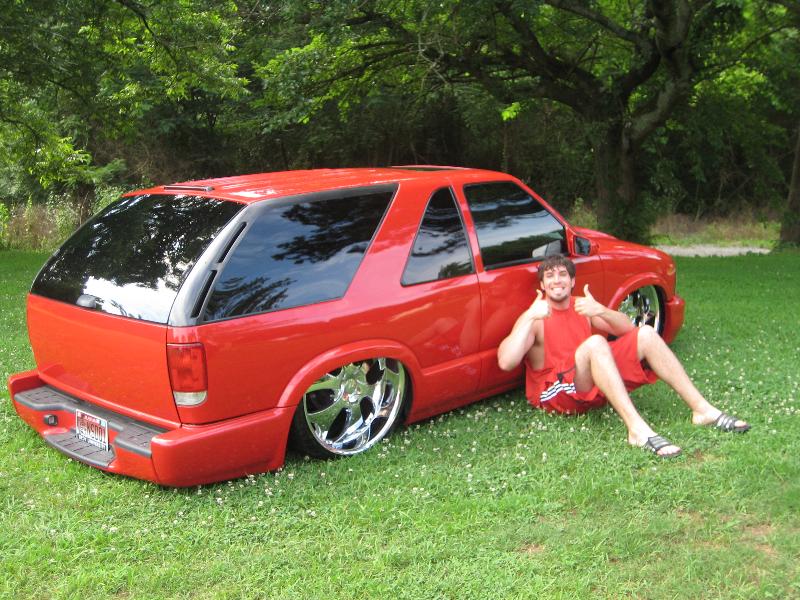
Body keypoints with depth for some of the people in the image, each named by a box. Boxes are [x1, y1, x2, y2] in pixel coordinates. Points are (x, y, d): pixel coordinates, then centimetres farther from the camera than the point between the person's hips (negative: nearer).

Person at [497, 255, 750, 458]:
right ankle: (638, 429, -45)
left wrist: (601, 311, -18)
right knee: (595, 343, -34)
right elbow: (505, 362, -25)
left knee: (645, 334, -8)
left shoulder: (581, 306, 11)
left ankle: (703, 410, -13)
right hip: (555, 393, -7)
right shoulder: (533, 318, -9)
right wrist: (530, 317, -30)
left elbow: (627, 329, 2)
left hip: (595, 386, 7)